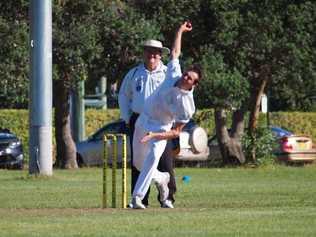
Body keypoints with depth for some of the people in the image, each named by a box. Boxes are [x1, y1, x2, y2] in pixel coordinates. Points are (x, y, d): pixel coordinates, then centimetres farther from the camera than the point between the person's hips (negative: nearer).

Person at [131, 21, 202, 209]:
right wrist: (181, 31, 11)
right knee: (139, 163, 11)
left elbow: (176, 132, -19)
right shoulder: (174, 76, -8)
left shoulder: (186, 104, -22)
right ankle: (162, 179, 40)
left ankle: (137, 197, -36)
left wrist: (155, 136, -31)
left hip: (161, 128, -6)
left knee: (153, 157, -31)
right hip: (143, 122, 6)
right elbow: (176, 52, 9)